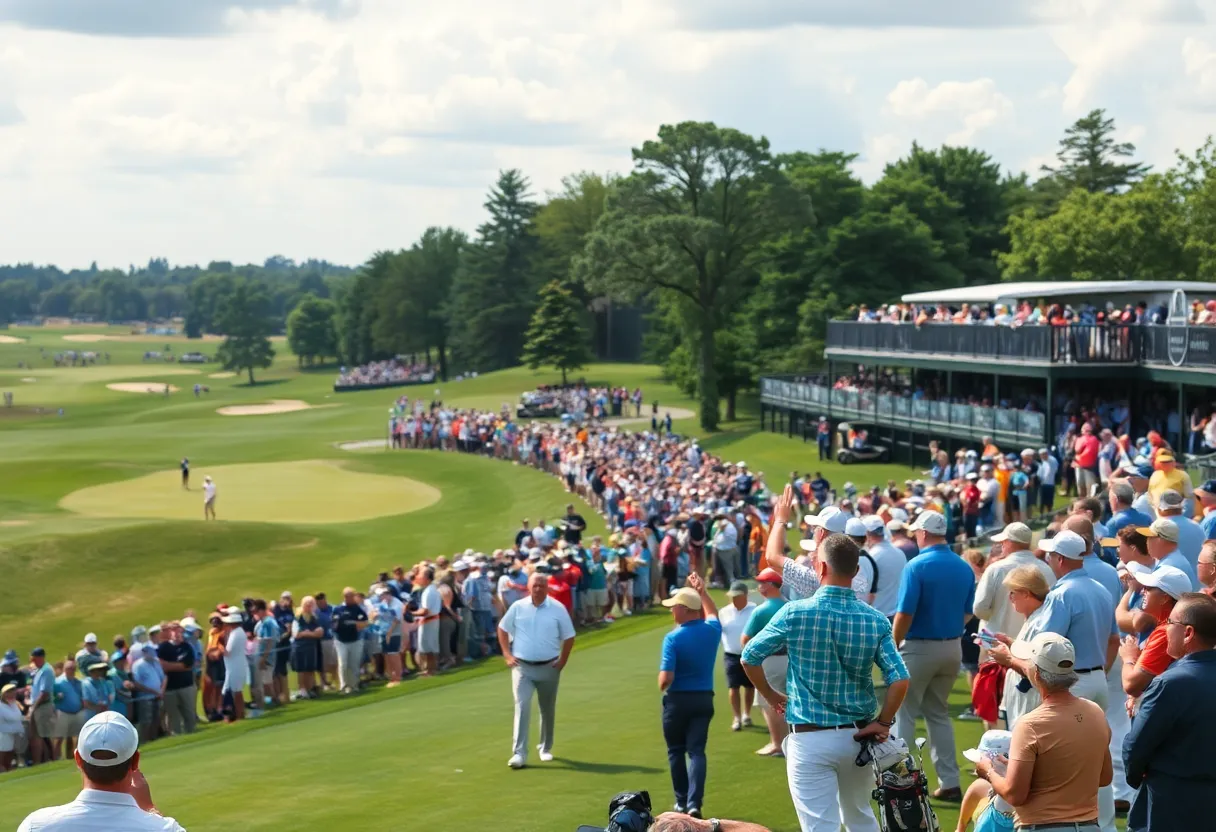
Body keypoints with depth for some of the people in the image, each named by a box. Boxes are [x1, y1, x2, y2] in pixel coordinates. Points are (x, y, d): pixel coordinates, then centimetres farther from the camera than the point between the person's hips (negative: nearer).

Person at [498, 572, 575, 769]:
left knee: (548, 710, 12)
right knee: (522, 707, -12)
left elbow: (569, 637, 2)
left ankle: (545, 748, 31)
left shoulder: (558, 609, -5)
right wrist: (507, 655, 0)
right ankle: (519, 753, -15)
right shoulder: (518, 607, -2)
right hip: (522, 667, -1)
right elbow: (502, 629, 9)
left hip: (548, 667, 1)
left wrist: (562, 662, -4)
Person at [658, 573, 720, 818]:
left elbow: (666, 678, -21)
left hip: (678, 699, -4)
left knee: (676, 751, 13)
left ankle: (682, 801, 20)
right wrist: (702, 591, 30)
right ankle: (694, 803, -12)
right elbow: (712, 614, 26)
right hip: (704, 698, 4)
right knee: (697, 751, 2)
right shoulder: (712, 631, -2)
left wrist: (661, 686, 1)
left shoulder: (673, 638, -18)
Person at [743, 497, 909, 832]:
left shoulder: (796, 613, -12)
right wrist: (883, 722, 1)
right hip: (857, 736, 4)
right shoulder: (876, 620, -5)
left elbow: (750, 657, -4)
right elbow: (899, 680, -12)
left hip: (811, 739, -4)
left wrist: (771, 696, 11)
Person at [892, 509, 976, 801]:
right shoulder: (964, 568, 3)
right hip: (952, 648, 6)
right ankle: (949, 782, 14)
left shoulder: (917, 566, -15)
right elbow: (968, 612, 9)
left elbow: (905, 614, -17)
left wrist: (892, 647, -6)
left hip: (919, 647, -6)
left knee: (904, 713, 5)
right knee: (939, 714, 17)